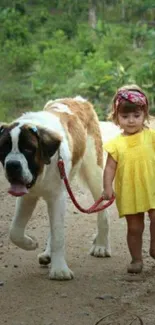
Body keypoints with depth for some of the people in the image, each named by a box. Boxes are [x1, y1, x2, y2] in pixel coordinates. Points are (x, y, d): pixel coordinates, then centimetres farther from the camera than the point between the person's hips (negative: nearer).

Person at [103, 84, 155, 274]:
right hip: (128, 193, 1)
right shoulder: (116, 143, -2)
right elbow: (110, 167, -3)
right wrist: (107, 187, -13)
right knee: (134, 227, 9)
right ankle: (136, 259, 21)